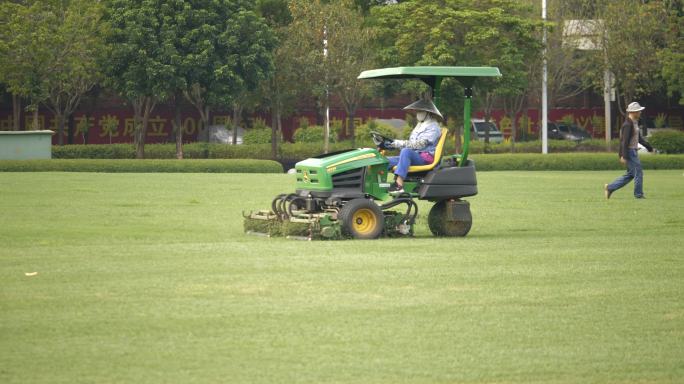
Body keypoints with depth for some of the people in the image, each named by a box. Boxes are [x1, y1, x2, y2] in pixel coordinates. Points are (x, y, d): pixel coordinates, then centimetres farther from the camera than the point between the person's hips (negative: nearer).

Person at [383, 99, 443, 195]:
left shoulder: (433, 127, -2)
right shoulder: (419, 127, 27)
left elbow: (420, 144, -16)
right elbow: (409, 144, 21)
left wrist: (399, 143, -23)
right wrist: (392, 143, 5)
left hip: (426, 157, -9)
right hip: (414, 156, 9)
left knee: (406, 151, -38)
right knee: (385, 161, -8)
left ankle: (399, 184, -50)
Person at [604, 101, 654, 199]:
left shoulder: (635, 123, 15)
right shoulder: (628, 124, -17)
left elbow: (639, 138, 24)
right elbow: (625, 141, -22)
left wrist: (649, 147, 25)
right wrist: (624, 156, -25)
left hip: (633, 152, 10)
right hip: (630, 152, -10)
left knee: (630, 174, 12)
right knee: (638, 173, -4)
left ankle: (610, 188, 15)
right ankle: (639, 195, 6)